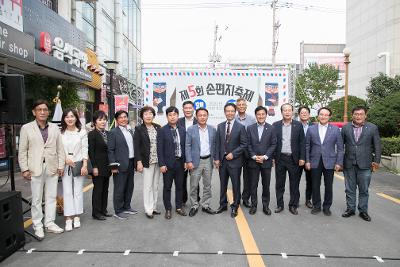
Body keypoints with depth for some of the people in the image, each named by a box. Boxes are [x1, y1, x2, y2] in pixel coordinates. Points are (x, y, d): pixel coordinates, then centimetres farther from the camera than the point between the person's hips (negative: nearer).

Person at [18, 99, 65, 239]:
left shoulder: (54, 127, 7)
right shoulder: (26, 128, 1)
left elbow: (60, 148, 6)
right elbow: (22, 151, 1)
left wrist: (61, 166, 1)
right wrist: (24, 169, -5)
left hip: (52, 168, 2)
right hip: (35, 168, -2)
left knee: (51, 197, 10)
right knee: (36, 199, 6)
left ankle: (50, 223, 21)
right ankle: (37, 226, 18)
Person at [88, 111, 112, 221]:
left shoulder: (107, 133, 11)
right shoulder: (92, 134, -8)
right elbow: (91, 152, -12)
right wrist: (94, 167, -16)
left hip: (107, 166, 7)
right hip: (98, 166, -6)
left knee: (105, 189, 13)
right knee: (98, 189, 1)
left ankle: (103, 210, 24)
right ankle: (96, 212, 13)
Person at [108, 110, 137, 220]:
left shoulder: (130, 131, 13)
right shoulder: (113, 132, -7)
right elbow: (110, 150, -11)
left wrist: (135, 162, 10)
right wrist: (113, 165, -16)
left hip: (131, 163, 7)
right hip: (120, 165, -7)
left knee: (130, 187, 15)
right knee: (119, 189, 2)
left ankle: (126, 207, 30)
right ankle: (118, 211, 14)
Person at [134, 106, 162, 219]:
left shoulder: (158, 127, 6)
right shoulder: (139, 129, -4)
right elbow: (137, 146, -6)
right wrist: (139, 162, -13)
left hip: (158, 161, 4)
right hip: (147, 162, -4)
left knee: (155, 186, 12)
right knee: (148, 186, 2)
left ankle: (153, 207, 24)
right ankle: (148, 209, 13)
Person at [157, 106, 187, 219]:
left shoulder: (182, 130, 6)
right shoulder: (162, 130, -5)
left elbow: (185, 146, 8)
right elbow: (159, 149, -8)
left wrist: (185, 161, 3)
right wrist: (161, 164, -12)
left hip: (180, 162, 3)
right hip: (168, 163, -3)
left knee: (180, 186, 13)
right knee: (167, 187, 7)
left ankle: (179, 207, 28)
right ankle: (168, 209, 21)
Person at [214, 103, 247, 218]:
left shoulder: (240, 127, -6)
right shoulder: (220, 126, 5)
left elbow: (244, 144, -7)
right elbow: (217, 143, 6)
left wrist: (233, 154, -14)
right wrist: (216, 158, 0)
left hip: (234, 160, -3)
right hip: (222, 160, 3)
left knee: (236, 185, 8)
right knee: (223, 184, 14)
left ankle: (235, 207, 23)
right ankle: (223, 204, 30)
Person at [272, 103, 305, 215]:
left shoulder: (298, 125, 2)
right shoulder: (275, 125, 3)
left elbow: (302, 142, 1)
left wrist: (302, 158, -4)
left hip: (293, 159, 0)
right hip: (280, 158, 1)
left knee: (294, 184, 7)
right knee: (279, 183, 9)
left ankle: (293, 205, 21)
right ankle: (280, 205, 22)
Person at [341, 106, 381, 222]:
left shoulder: (373, 128, 0)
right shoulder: (345, 128, 3)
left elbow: (377, 146, 1)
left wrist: (376, 161, -3)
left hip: (364, 164, -1)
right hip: (348, 164, 1)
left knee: (364, 190, 9)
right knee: (350, 189, 11)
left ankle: (363, 211, 23)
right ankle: (350, 209, 24)